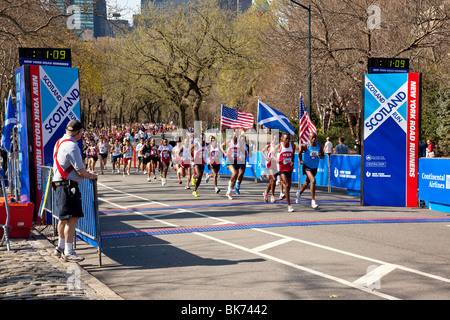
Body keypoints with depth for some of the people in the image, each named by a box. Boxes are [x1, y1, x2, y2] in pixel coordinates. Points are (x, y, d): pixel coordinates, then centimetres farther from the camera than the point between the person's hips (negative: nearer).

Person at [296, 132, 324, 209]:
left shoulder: (319, 145, -4)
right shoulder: (305, 146, -14)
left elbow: (323, 156, 3)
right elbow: (300, 153, 5)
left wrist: (320, 156, -19)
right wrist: (301, 160, -10)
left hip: (315, 167, 5)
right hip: (307, 166, -5)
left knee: (307, 182, 21)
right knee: (313, 181, -23)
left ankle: (299, 193, 49)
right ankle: (313, 201, -17)